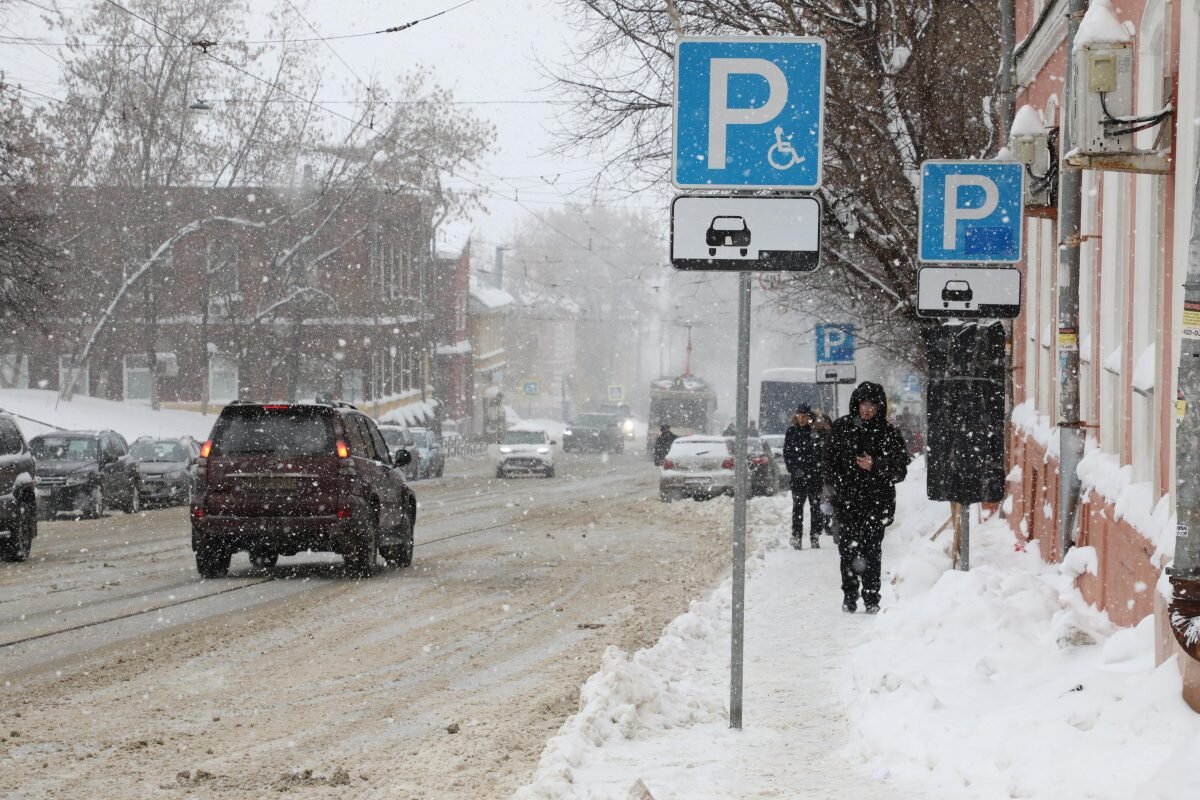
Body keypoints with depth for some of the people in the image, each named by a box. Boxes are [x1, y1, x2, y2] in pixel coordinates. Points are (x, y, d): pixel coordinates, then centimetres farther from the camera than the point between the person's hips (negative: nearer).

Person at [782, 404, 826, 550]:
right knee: (798, 505, -1)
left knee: (816, 505, 2)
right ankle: (797, 537, -2)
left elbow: (826, 450, 2)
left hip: (815, 473, -1)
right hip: (798, 475, 1)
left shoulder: (818, 430, 0)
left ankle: (815, 536, 9)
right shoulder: (792, 431, 4)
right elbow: (787, 452, 7)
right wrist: (794, 469, -5)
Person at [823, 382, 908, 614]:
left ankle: (871, 599, 0)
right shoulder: (842, 428, 7)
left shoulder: (888, 433, 2)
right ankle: (849, 596, 11)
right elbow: (830, 461, 11)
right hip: (847, 499, 2)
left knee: (872, 549, -5)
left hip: (877, 501, -2)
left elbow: (899, 469, 1)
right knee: (848, 548, 2)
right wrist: (834, 489, 2)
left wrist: (875, 466, -14)